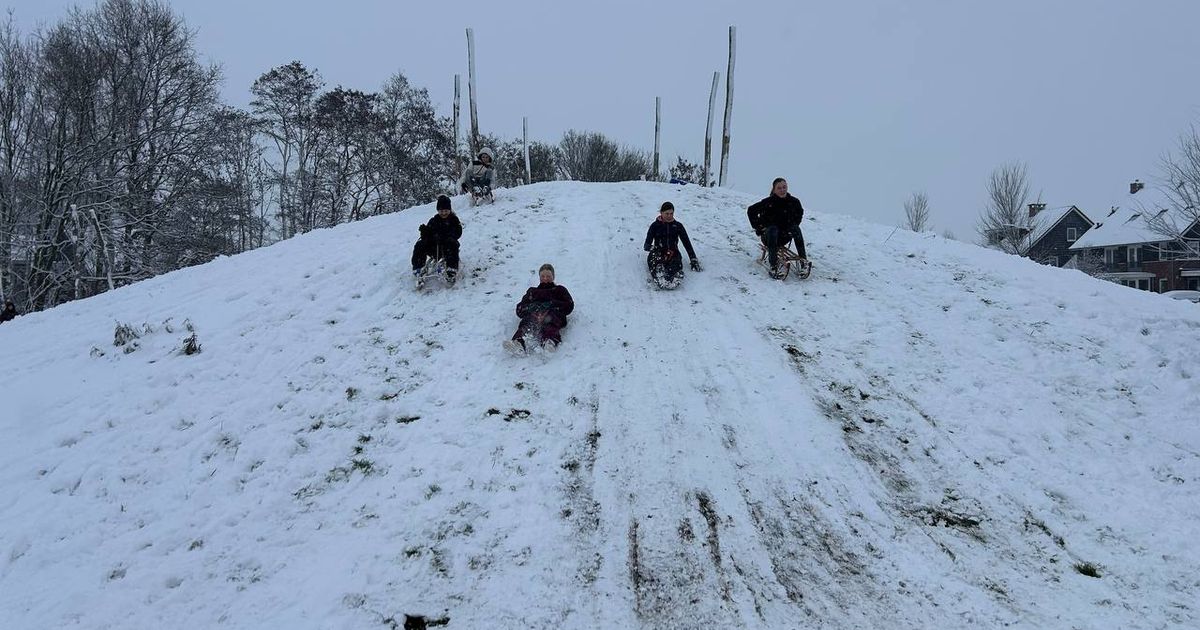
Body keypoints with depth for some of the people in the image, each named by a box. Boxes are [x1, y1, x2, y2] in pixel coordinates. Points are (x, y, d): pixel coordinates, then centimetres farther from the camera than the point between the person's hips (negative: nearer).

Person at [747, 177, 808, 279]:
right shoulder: (769, 202, -10)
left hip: (783, 237, 3)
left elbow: (800, 213, 19)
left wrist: (794, 226, 5)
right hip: (768, 237, -2)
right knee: (773, 229, -35)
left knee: (796, 228, -25)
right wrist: (757, 227, -6)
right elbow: (751, 211, -3)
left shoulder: (793, 202, -2)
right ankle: (774, 267, -45)